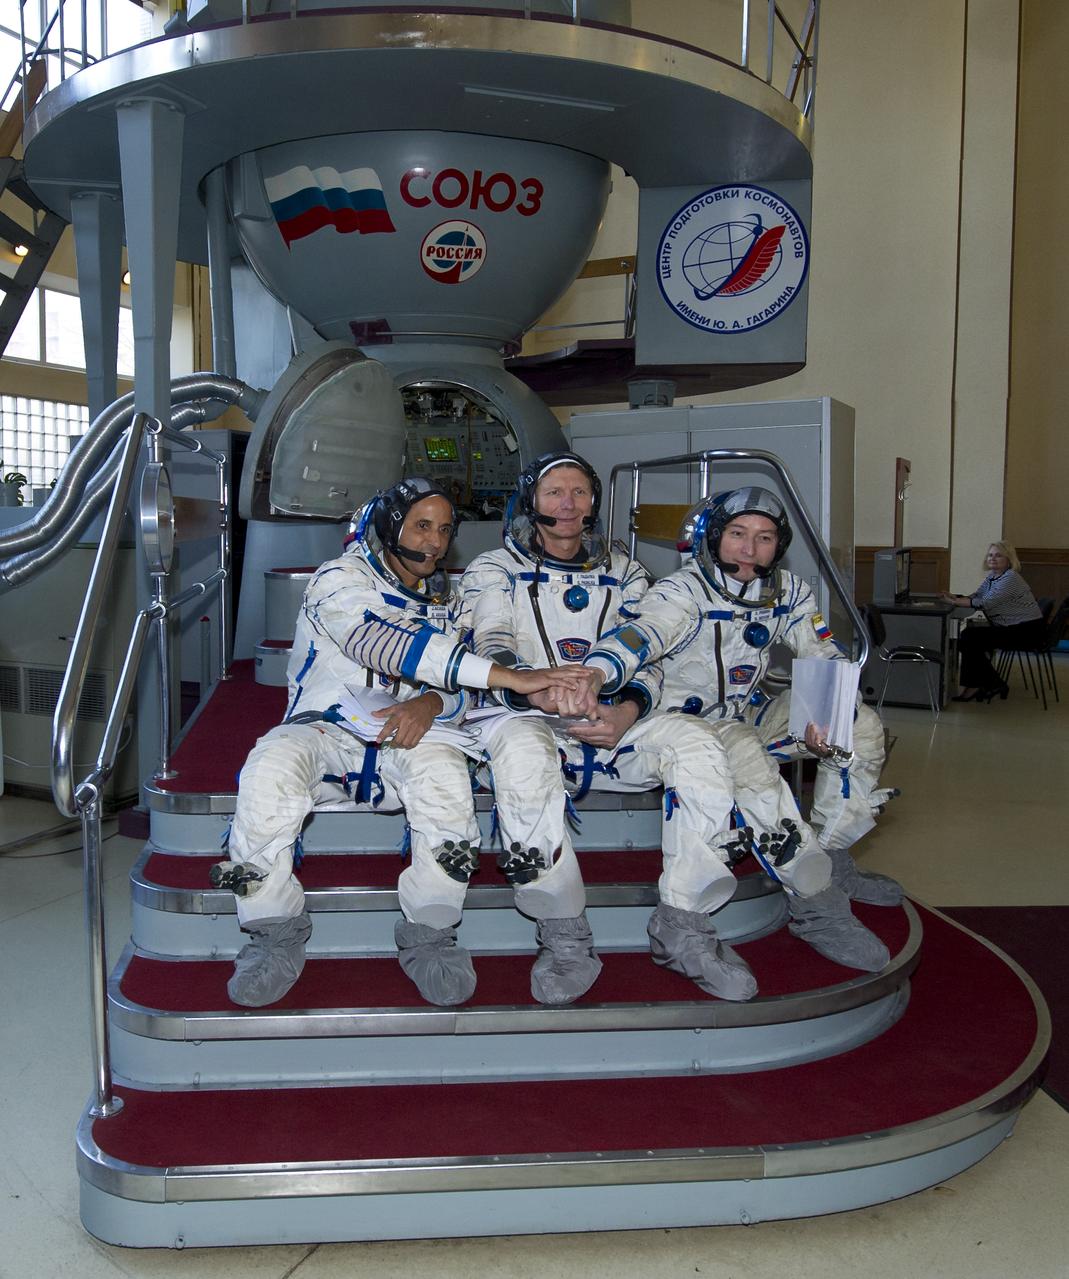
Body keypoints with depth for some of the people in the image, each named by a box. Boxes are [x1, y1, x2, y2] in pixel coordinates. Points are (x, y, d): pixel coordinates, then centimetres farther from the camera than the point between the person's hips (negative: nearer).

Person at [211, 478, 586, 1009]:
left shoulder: (443, 601, 14)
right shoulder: (340, 579, -5)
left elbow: (457, 691, 8)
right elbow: (385, 644, -25)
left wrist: (430, 703, -21)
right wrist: (507, 676, -34)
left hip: (401, 741, 3)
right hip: (322, 730, -2)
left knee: (444, 768, -32)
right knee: (270, 768, -35)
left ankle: (429, 935, -17)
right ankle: (276, 935, -14)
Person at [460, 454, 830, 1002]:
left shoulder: (623, 573, 19)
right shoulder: (495, 569, 9)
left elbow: (646, 656, 8)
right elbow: (493, 652, -7)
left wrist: (627, 711, -17)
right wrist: (542, 692, -31)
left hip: (616, 726, 3)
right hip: (532, 720, -3)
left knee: (699, 743, -26)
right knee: (521, 749, -40)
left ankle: (681, 925, -18)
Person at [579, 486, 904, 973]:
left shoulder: (787, 591, 1)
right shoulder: (684, 591, -18)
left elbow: (826, 659, -1)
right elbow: (638, 635, -36)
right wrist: (593, 675, -58)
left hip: (752, 715, 7)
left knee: (863, 726, -4)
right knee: (752, 768, -37)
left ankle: (831, 863, 4)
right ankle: (816, 906, -23)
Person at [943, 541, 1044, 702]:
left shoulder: (1011, 578, -18)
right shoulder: (992, 576, 12)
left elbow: (985, 603, -24)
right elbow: (975, 596, 8)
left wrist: (956, 602, -21)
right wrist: (956, 597, -11)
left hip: (1025, 631, -9)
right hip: (1009, 627, 9)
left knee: (970, 638, -18)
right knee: (967, 635, -4)